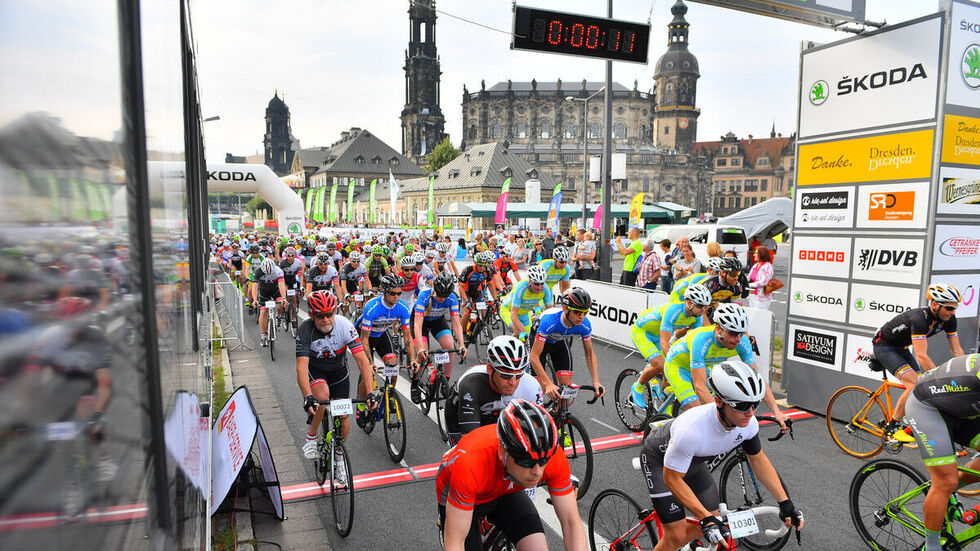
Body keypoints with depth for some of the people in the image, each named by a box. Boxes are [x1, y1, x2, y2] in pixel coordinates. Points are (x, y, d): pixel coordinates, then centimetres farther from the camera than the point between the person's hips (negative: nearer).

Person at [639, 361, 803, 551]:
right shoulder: (691, 430, -44)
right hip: (660, 461, -6)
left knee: (713, 522, 5)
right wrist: (707, 519, -33)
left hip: (694, 460, 6)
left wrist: (785, 503, -7)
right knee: (677, 536, -11)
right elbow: (673, 479, -31)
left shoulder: (748, 423, -24)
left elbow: (759, 460, -3)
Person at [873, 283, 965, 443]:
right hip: (883, 346, -8)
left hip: (900, 348, 8)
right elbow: (922, 356, -38)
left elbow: (957, 351, -4)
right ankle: (892, 427, -11)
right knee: (915, 384, -21)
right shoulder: (919, 318, -34)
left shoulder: (948, 319, -9)